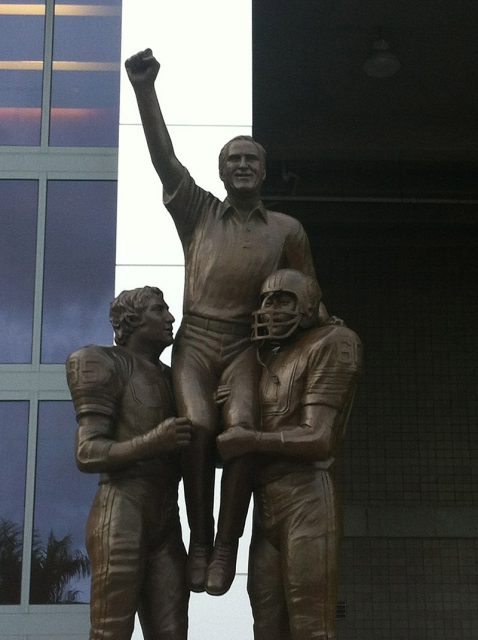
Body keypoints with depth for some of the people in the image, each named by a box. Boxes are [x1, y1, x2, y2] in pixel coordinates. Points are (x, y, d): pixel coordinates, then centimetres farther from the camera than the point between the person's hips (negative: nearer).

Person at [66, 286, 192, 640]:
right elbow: (87, 454, -11)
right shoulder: (104, 366, -1)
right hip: (118, 520, -7)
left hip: (166, 525, 8)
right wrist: (153, 442, -25)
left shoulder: (168, 378, 22)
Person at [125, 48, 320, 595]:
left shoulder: (287, 230, 12)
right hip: (195, 340, 0)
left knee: (241, 424, -27)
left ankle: (226, 544, -19)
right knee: (198, 425, -26)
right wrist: (145, 89, -10)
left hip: (246, 344, 0)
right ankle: (199, 539, -14)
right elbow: (163, 157, -1)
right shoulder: (198, 211, 11)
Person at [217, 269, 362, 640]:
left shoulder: (332, 343, -2)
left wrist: (250, 440, -8)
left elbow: (318, 438, -11)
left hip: (307, 500, -8)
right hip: (267, 508, 8)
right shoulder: (273, 359, 22)